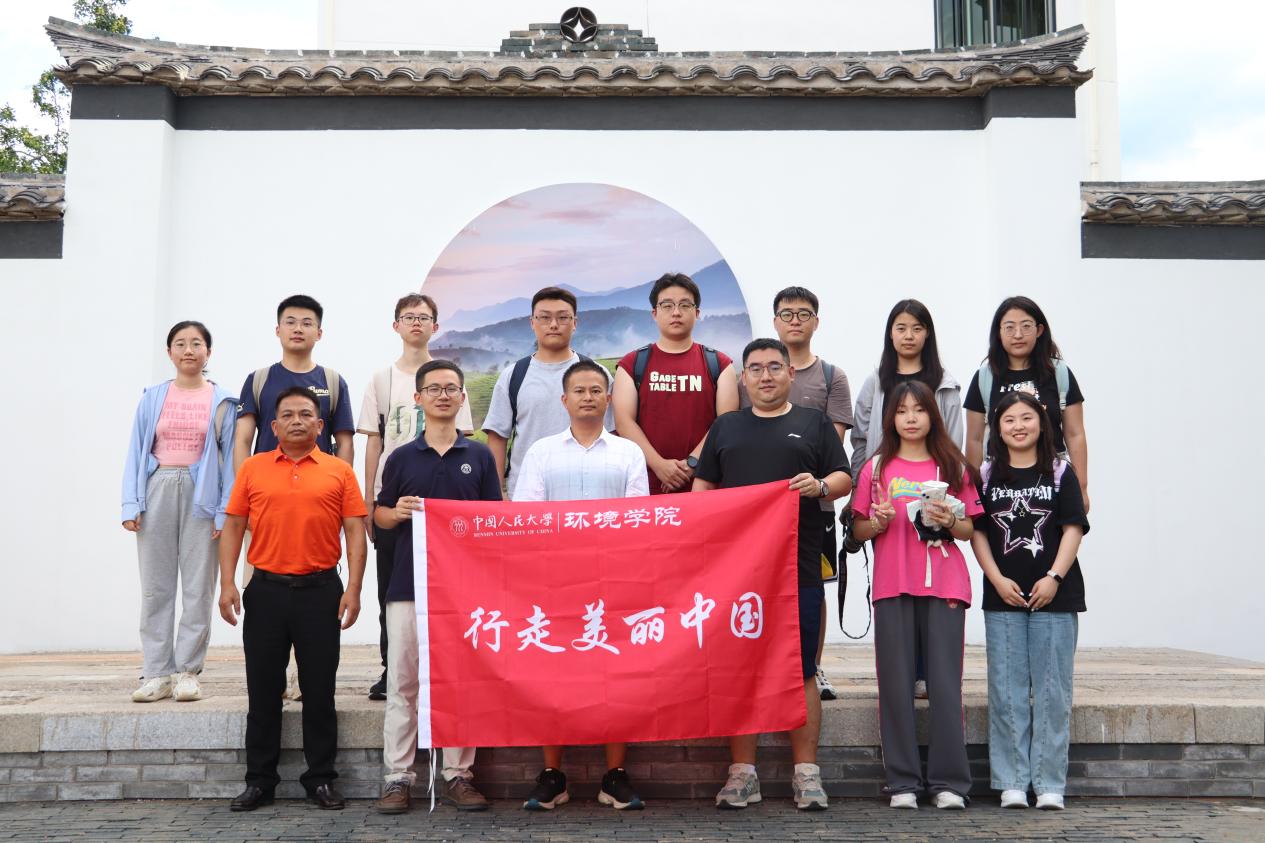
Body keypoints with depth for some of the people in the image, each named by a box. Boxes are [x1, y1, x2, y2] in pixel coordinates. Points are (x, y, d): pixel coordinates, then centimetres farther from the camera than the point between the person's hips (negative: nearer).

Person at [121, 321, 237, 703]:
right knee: (155, 586, 4)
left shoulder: (222, 401, 4)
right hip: (158, 489, 2)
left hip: (201, 493, -1)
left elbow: (229, 457, 2)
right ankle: (158, 674, 10)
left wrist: (225, 511, -6)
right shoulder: (153, 398, 8)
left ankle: (187, 672, 8)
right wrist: (131, 504, -2)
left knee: (198, 587, 0)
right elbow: (136, 452, 7)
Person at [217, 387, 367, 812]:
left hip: (320, 590, -1)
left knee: (319, 688, 5)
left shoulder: (339, 472, 3)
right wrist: (227, 583, -2)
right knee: (263, 689, 8)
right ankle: (259, 780, 18)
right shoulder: (253, 469, 7)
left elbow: (355, 532, 1)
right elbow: (233, 527, 7)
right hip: (266, 589, 1)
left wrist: (353, 589, -7)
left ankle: (321, 778, 16)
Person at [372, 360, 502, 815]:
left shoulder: (480, 456, 7)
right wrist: (397, 512, -9)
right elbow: (379, 515, 13)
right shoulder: (401, 457, 7)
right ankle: (398, 777, 9)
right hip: (408, 583, 0)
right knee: (402, 683, 2)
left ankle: (459, 774, 13)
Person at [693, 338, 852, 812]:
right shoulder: (725, 428, 17)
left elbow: (844, 478, 8)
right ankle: (742, 772, 10)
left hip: (798, 568, -1)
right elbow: (703, 485, 16)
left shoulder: (814, 424, 12)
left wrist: (821, 486, -13)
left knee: (801, 671, 1)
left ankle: (806, 772, 8)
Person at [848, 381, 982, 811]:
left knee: (945, 681, -3)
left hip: (945, 585, 0)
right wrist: (879, 522, -10)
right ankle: (903, 782, 7)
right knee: (896, 682, 0)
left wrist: (949, 521, -8)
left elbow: (969, 529, 12)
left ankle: (949, 781, 4)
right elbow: (858, 530, 10)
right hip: (893, 586, 0)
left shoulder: (952, 467, 10)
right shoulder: (876, 468, 9)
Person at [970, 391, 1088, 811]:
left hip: (1054, 595, -1)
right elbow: (977, 532, 5)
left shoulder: (1060, 473, 5)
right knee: (1007, 692, 2)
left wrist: (1053, 578, -11)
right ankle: (1012, 782, 8)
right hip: (1003, 597, 1)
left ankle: (1049, 783, 8)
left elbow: (1073, 529, 0)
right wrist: (998, 579, -7)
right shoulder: (987, 476, 7)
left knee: (1052, 690, 1)